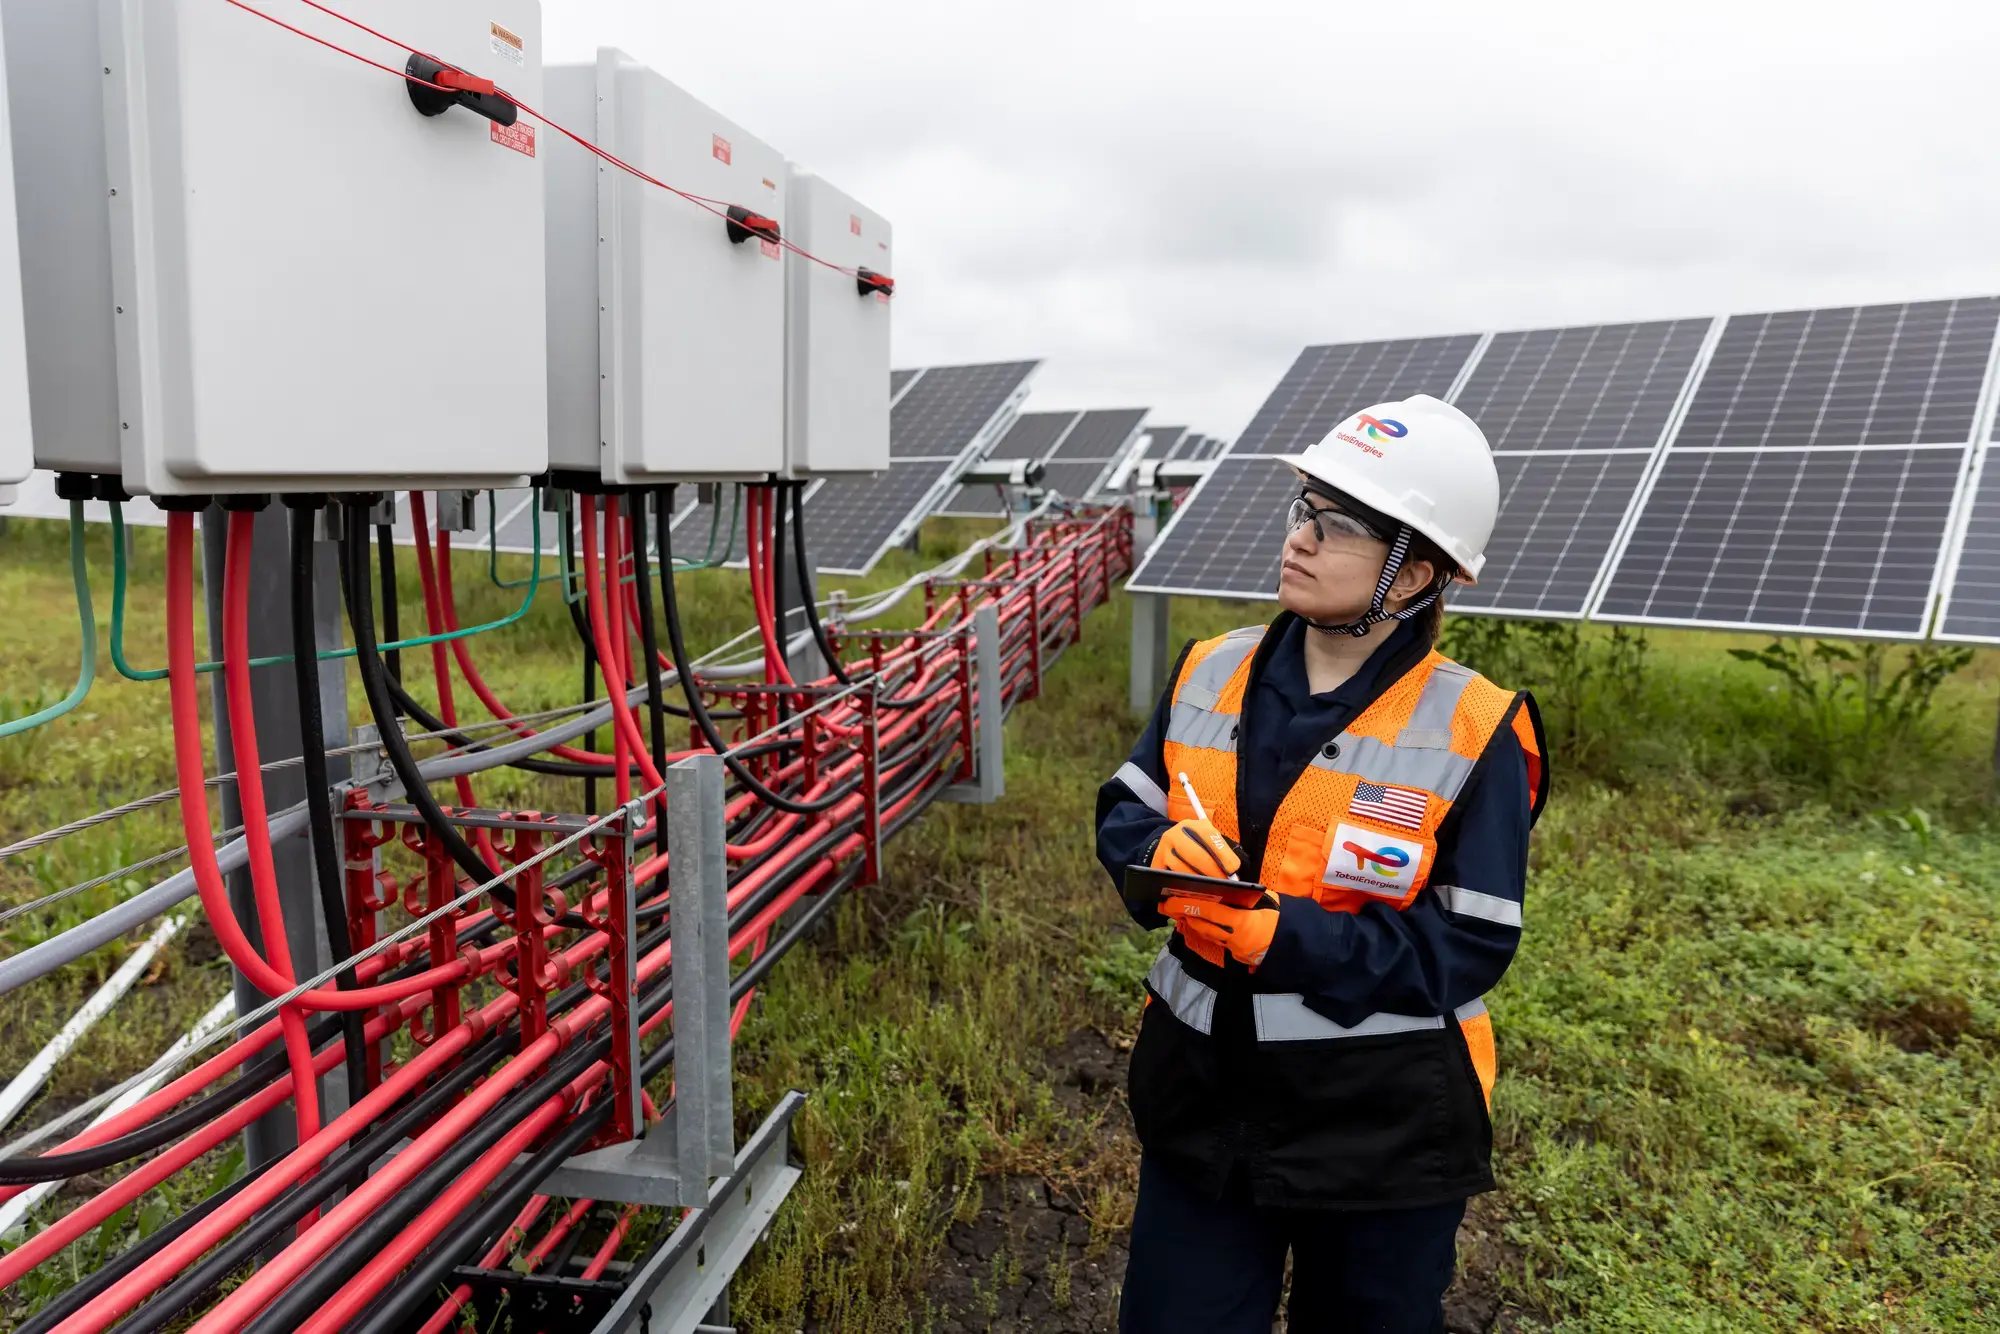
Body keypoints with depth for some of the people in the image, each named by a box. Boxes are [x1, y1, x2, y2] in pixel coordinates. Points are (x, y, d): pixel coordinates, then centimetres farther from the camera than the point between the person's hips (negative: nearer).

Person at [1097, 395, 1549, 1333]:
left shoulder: (1472, 730, -15)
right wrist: (1161, 851, -20)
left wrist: (1284, 938, -27)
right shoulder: (1210, 673, -2)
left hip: (1384, 1127, -2)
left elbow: (1471, 943, -15)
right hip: (1203, 1091, 3)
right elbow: (1123, 811, 4)